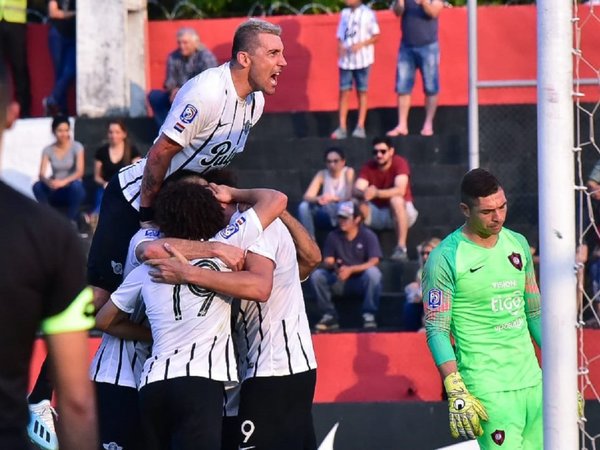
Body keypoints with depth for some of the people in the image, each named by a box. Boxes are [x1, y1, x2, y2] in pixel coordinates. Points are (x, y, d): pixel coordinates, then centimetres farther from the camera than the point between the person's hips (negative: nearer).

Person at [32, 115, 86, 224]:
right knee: (38, 186, -29)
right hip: (55, 192, 2)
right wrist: (48, 181, -37)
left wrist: (64, 182, -37)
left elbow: (80, 172, -19)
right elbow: (41, 174, -12)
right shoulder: (48, 150, -2)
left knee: (76, 185, -37)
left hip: (72, 190, -2)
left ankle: (71, 219, -20)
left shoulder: (76, 147, -7)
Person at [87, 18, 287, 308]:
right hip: (134, 197, -9)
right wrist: (147, 215, -18)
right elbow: (160, 154, -24)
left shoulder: (256, 100, 0)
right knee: (100, 291, -10)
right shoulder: (207, 92, -27)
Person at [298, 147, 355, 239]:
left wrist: (332, 198, -36)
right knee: (304, 206, -22)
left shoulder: (348, 172, -8)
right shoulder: (322, 174, -2)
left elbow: (349, 197, -19)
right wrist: (318, 199, -36)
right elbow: (307, 197, -13)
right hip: (326, 217, 3)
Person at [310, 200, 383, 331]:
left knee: (373, 272, -35)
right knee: (316, 275, -21)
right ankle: (329, 315, -12)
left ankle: (369, 315, -21)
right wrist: (333, 266, -27)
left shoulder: (368, 236, -7)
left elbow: (373, 263, -17)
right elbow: (327, 262, -1)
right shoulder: (333, 236, 2)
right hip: (340, 282, 3)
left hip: (362, 282, -3)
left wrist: (351, 269, -31)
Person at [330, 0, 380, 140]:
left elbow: (376, 36, -3)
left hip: (362, 59, -4)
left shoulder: (367, 13, -4)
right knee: (344, 92, 0)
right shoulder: (344, 13, 11)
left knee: (362, 92, 3)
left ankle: (360, 127, 6)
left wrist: (361, 44, -17)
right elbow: (340, 36, 15)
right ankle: (342, 127, 1)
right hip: (345, 60, 4)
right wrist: (340, 47, -6)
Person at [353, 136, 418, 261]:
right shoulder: (368, 167, -5)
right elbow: (356, 190, -17)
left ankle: (401, 248, -38)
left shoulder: (399, 163, -15)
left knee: (396, 199, -36)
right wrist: (363, 193, -43)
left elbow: (400, 190, -30)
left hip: (399, 212, -3)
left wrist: (376, 193, -45)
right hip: (377, 213, 3)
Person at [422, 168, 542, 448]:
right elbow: (436, 330, -10)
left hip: (532, 380, 7)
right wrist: (456, 392, -19)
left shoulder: (518, 244, 12)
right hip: (487, 388, -6)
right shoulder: (445, 257, -7)